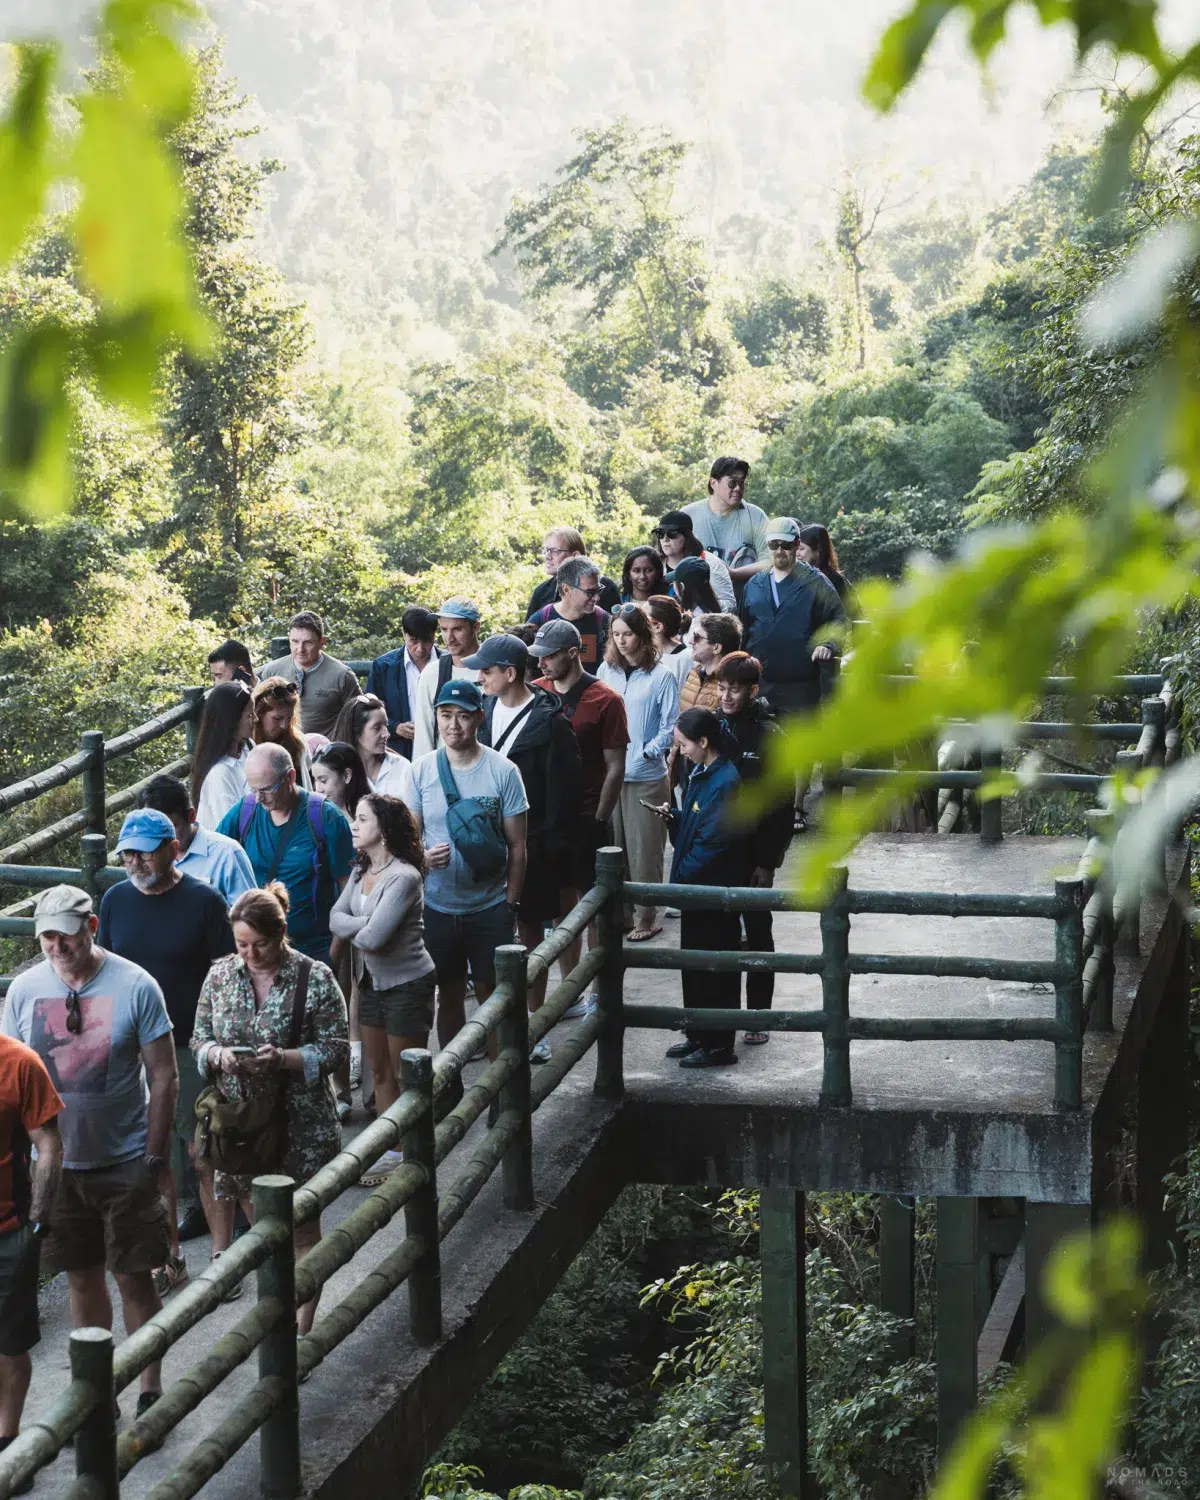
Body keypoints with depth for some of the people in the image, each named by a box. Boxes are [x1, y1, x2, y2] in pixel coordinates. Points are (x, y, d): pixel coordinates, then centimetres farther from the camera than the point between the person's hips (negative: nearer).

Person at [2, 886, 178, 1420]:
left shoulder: (134, 985, -11)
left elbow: (163, 1076, -7)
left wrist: (156, 1157, -8)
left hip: (126, 1162, -3)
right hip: (58, 1162, 3)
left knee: (134, 1277, 2)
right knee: (82, 1277, 13)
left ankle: (151, 1392, 14)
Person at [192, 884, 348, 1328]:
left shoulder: (315, 979, -10)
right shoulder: (220, 976, 2)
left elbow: (335, 1049, -9)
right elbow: (199, 1039, 8)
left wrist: (283, 1058, -24)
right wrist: (217, 1054, -15)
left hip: (300, 1124, -3)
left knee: (301, 1228, 4)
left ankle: (302, 1326, 13)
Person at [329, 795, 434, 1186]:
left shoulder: (403, 878, -24)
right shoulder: (361, 870, 4)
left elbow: (373, 938, -28)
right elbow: (336, 918, -4)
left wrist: (353, 931, -7)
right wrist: (368, 924, -20)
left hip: (407, 985, -8)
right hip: (371, 981, 8)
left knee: (407, 1075, 4)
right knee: (379, 1071, 16)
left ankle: (409, 1157, 15)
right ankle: (390, 1150, 27)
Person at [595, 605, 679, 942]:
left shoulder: (661, 677, -6)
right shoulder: (606, 671, 7)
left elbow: (669, 726, -4)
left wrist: (647, 752, -13)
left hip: (646, 775, -4)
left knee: (644, 851, 1)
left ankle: (646, 918, 10)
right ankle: (619, 912, 18)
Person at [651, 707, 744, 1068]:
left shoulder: (724, 783, -21)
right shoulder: (700, 775, 9)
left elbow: (712, 842, -23)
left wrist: (682, 875, -14)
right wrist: (672, 818, -2)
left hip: (714, 890, -10)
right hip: (695, 888, 10)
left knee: (715, 969, 0)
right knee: (694, 963, 17)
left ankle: (718, 1045, 9)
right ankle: (697, 1035, 28)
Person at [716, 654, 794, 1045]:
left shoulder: (768, 736, -9)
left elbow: (782, 806, -9)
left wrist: (768, 862, -12)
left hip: (753, 851, -3)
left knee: (757, 931, 7)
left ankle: (758, 1013, 14)